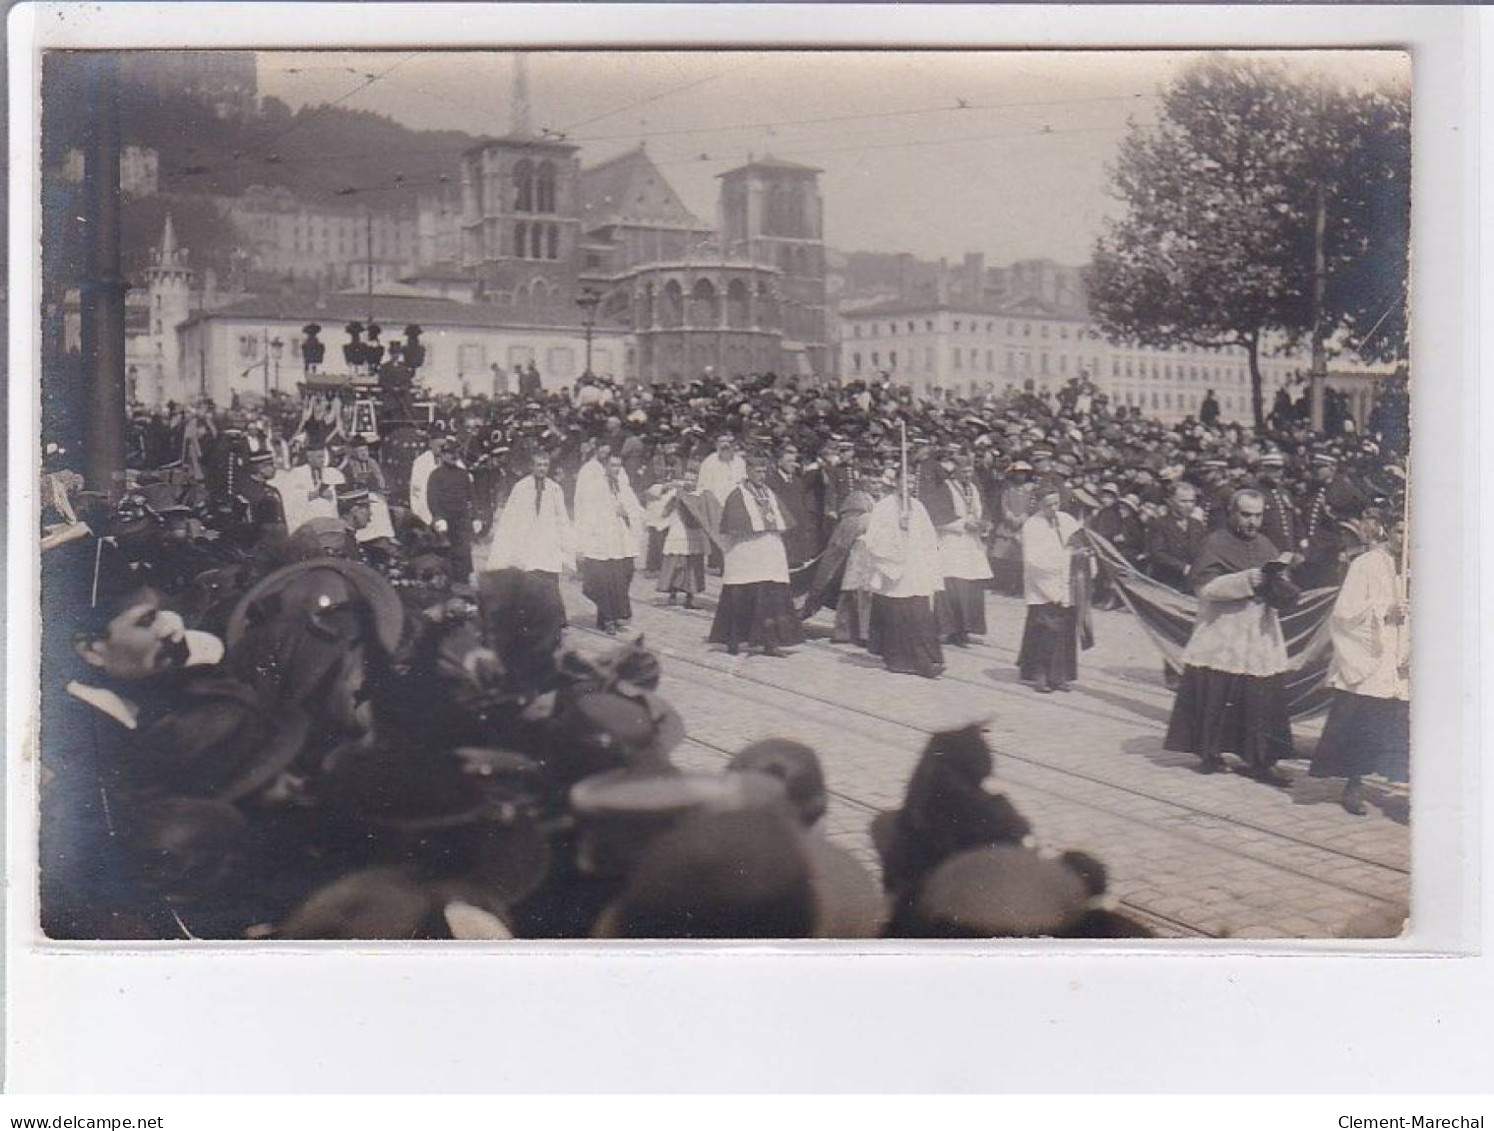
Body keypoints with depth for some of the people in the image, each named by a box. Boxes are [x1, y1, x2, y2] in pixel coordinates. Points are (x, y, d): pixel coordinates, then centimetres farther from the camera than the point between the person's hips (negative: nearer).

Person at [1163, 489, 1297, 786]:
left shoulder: (1265, 545, 13)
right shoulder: (1216, 544, -3)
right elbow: (1205, 587, -14)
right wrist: (1245, 580, -23)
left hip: (1261, 633, 4)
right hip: (1221, 631, -4)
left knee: (1264, 698, -2)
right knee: (1216, 694, -1)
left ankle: (1261, 761, 2)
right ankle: (1211, 753, 14)